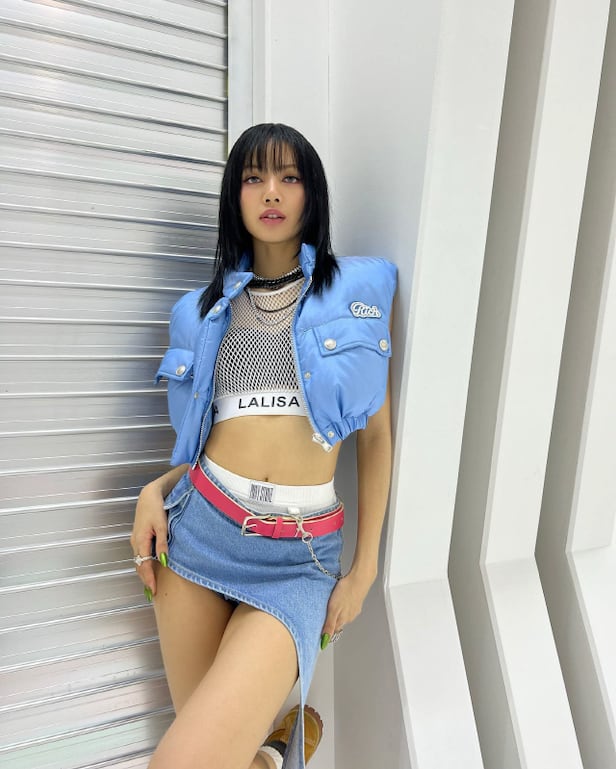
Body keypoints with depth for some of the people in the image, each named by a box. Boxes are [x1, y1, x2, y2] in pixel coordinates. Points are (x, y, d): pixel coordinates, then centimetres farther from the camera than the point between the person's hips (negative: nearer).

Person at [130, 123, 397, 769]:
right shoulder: (210, 308, 10)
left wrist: (365, 568, 1)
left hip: (299, 558, -3)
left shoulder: (358, 290, 3)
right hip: (200, 527, 4)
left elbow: (376, 434, 2)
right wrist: (156, 491, -3)